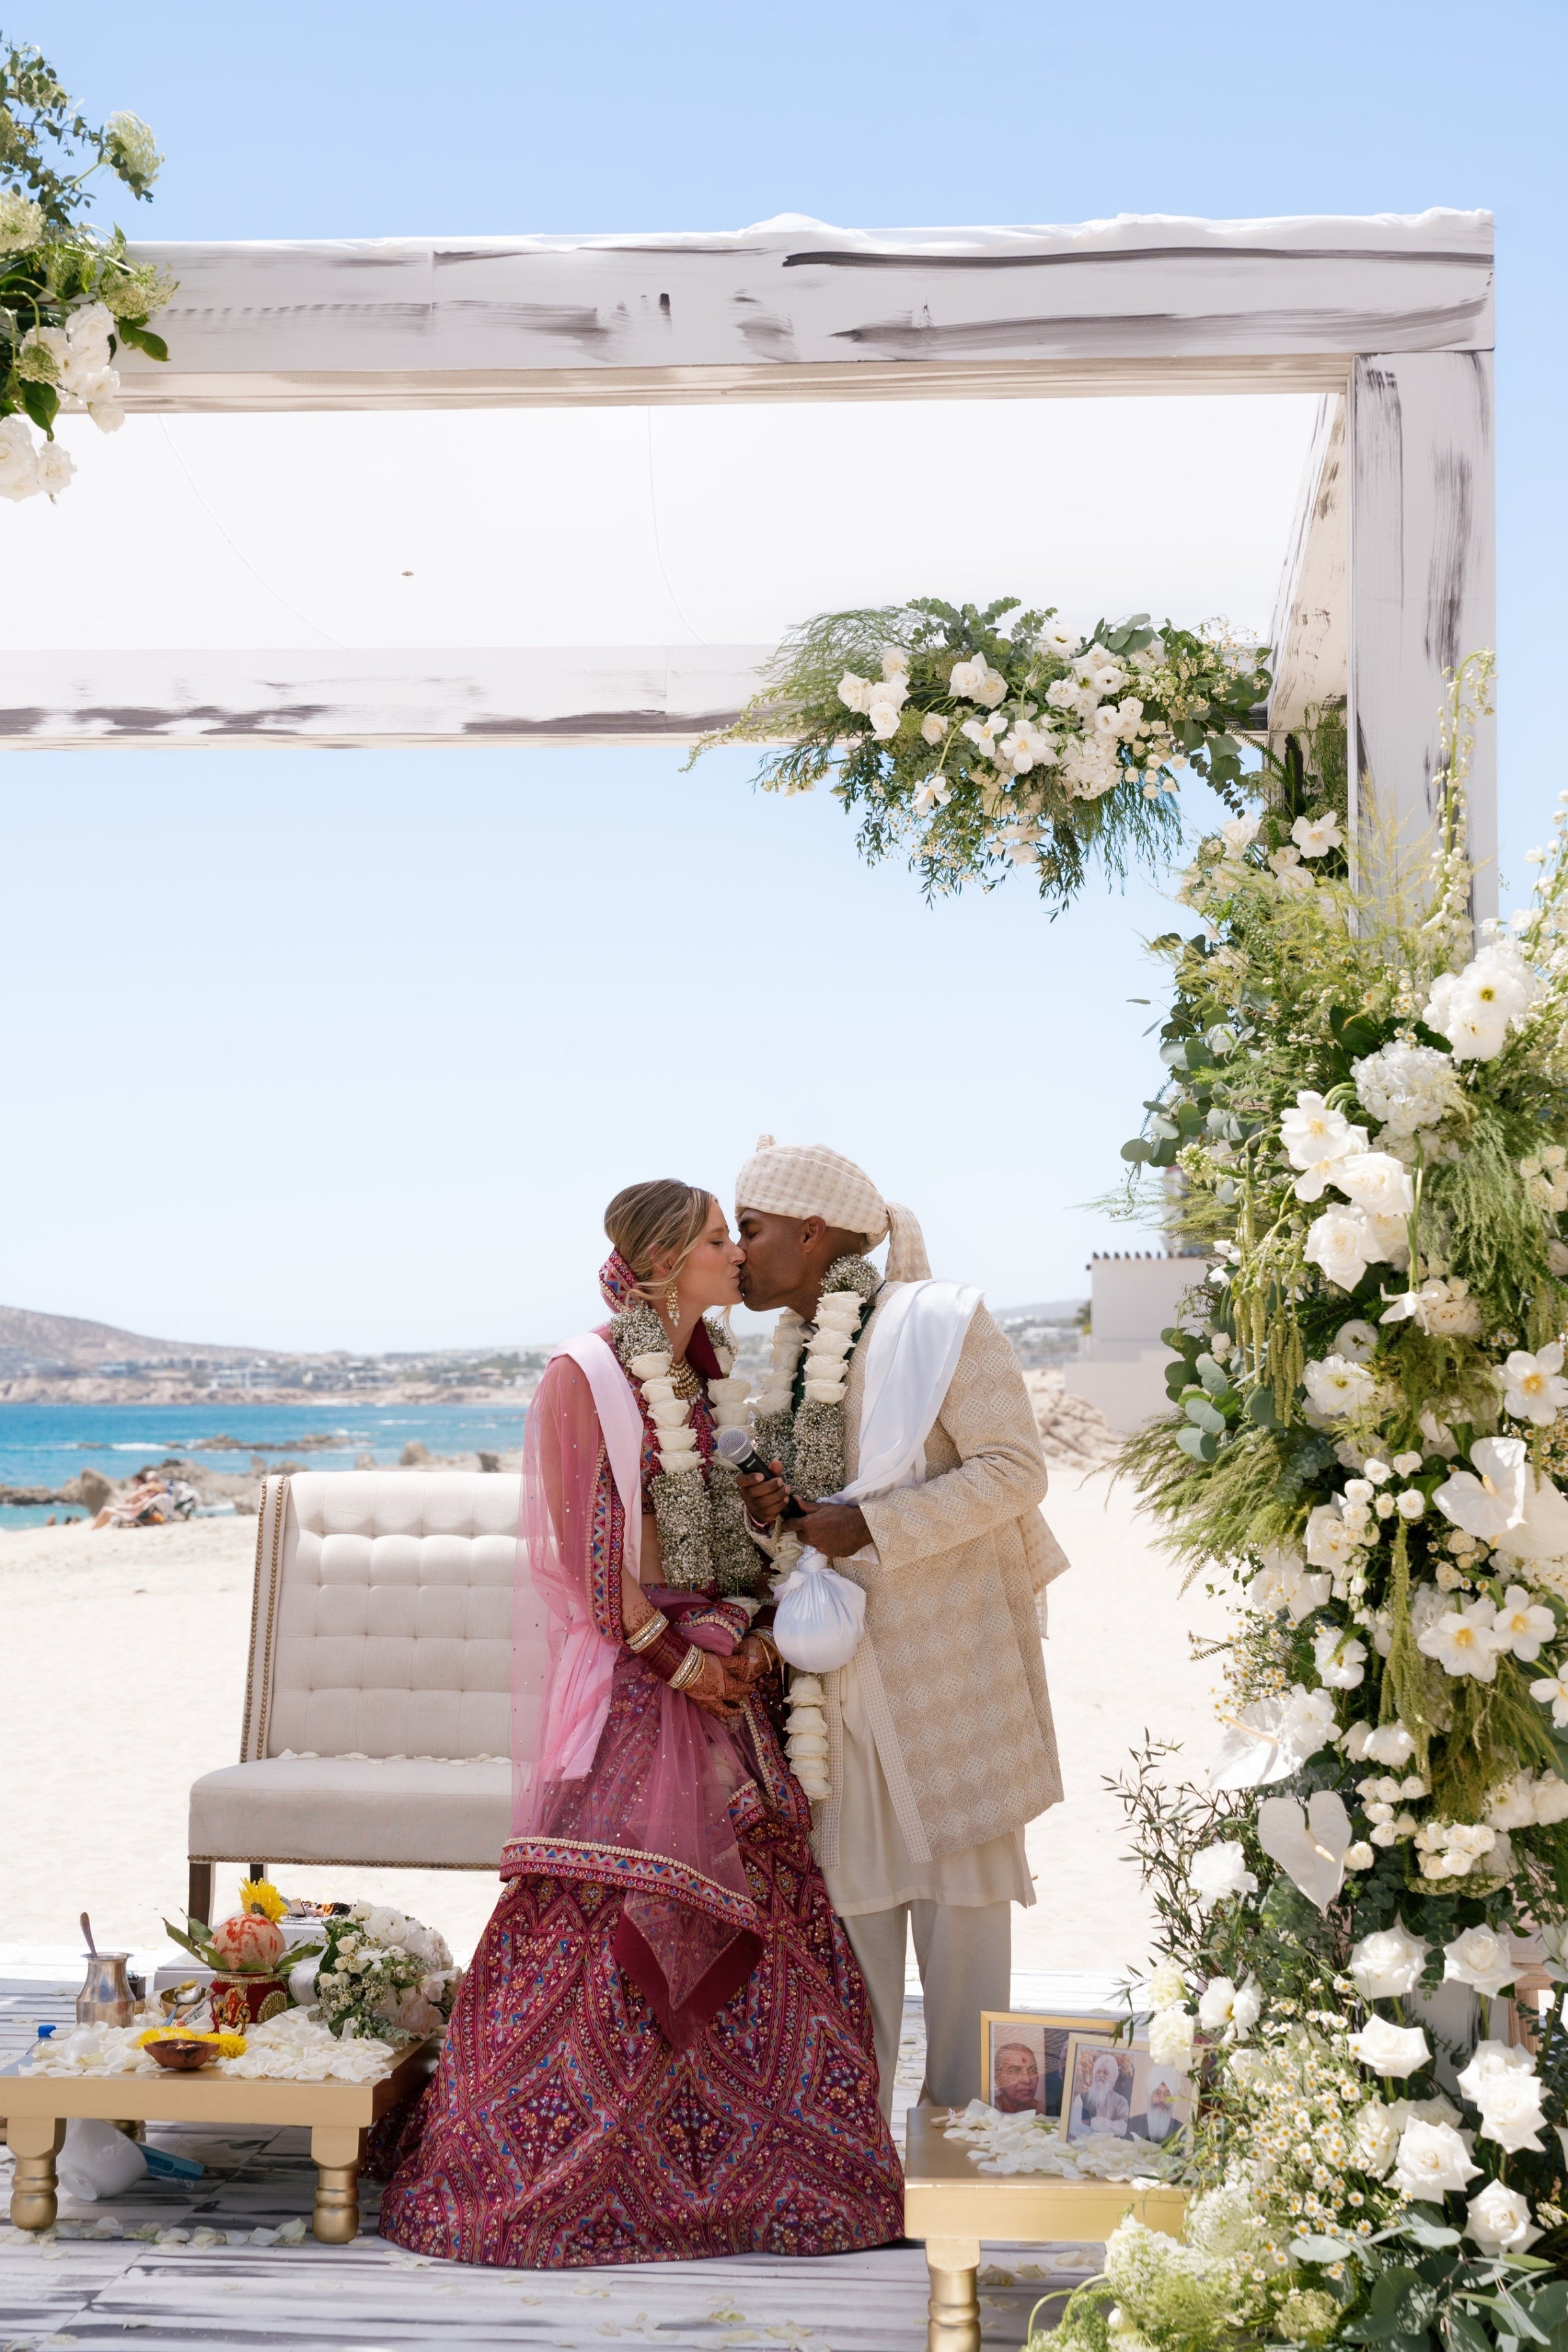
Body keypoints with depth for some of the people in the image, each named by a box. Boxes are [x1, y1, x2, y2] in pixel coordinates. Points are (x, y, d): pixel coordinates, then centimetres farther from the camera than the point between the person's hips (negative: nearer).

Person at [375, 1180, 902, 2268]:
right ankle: (534, 2168, 4)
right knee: (606, 1922, -8)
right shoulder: (588, 1377, -8)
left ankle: (737, 2163, 17)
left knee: (760, 1914, 6)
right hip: (632, 1680, -7)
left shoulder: (712, 1375, 14)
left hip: (721, 1673, 7)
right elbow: (589, 1543, -12)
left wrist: (756, 1635, 3)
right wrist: (677, 1656, -13)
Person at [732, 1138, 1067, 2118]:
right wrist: (768, 1507, -1)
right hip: (834, 1658, 6)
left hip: (944, 1651, -6)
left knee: (960, 1887, 2)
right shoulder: (795, 1343, 11)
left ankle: (966, 2121, 14)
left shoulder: (938, 1322, -11)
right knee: (848, 1874, 8)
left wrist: (871, 1527, -20)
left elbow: (1017, 1467, -15)